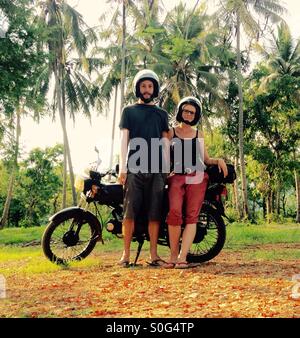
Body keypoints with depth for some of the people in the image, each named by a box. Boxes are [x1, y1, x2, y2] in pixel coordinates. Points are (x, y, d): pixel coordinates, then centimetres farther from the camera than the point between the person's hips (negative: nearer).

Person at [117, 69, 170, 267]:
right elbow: (124, 139, 6)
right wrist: (123, 167, -4)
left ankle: (154, 255, 5)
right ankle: (126, 254, -2)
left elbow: (165, 141, 16)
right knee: (130, 212, -7)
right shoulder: (129, 111, 15)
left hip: (157, 169, 2)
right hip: (135, 168, -2)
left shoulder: (161, 114, 20)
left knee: (154, 213, 0)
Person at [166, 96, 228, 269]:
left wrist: (219, 160, 2)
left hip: (197, 178, 2)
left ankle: (182, 257, -18)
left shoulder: (199, 134, 23)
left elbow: (206, 159, 22)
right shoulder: (171, 133, 16)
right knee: (175, 213, -23)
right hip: (176, 177, -2)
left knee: (192, 217, -12)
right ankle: (173, 253, -13)